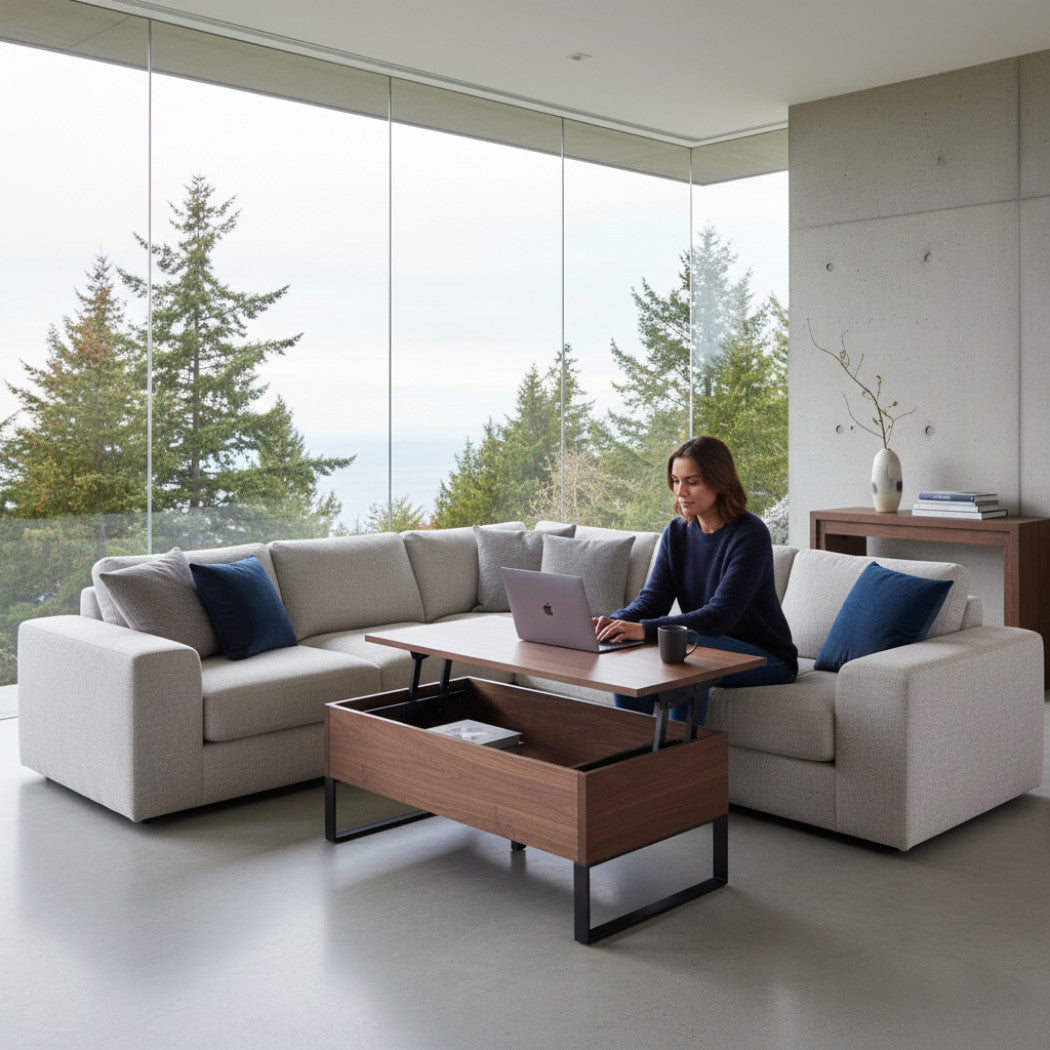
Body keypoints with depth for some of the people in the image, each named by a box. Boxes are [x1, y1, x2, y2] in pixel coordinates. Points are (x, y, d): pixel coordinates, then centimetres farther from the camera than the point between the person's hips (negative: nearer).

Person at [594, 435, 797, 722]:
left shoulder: (750, 535, -19)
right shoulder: (676, 533, 3)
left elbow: (721, 615, -29)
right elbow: (652, 598, -4)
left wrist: (645, 629, -40)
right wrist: (616, 621, -27)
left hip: (766, 658, -6)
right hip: (710, 649, 6)